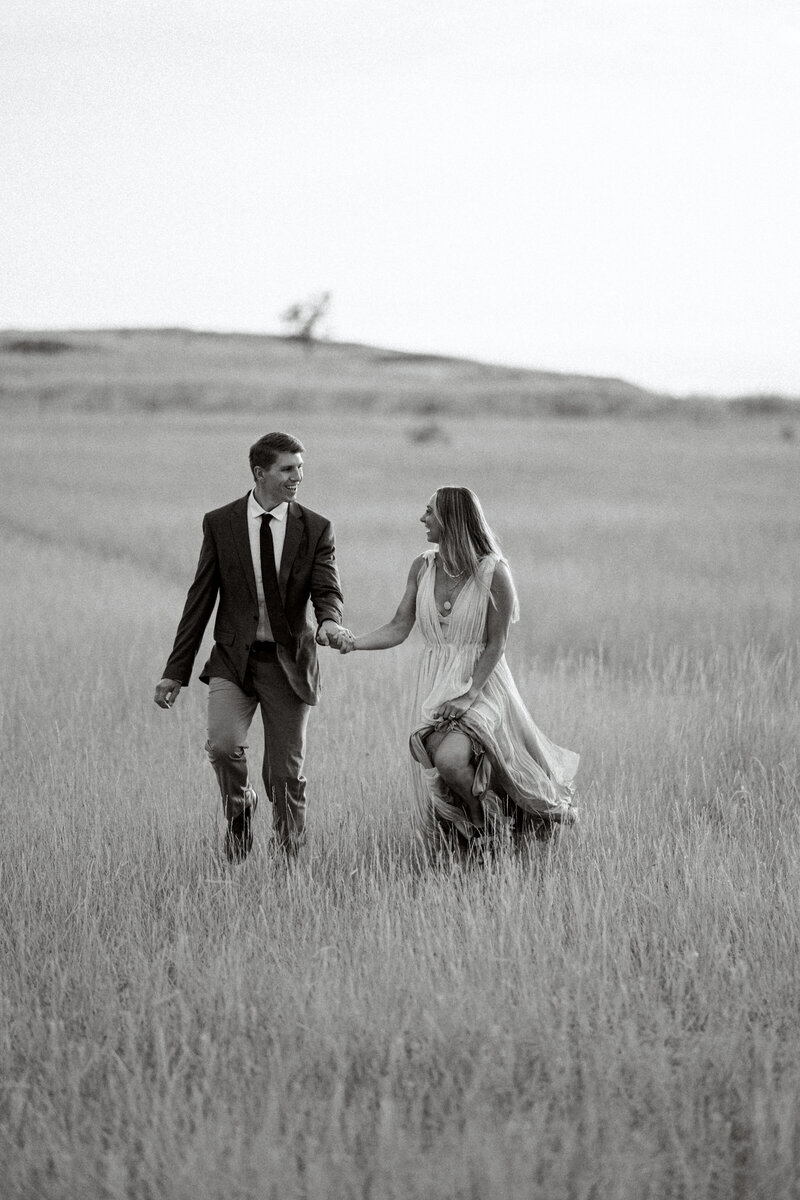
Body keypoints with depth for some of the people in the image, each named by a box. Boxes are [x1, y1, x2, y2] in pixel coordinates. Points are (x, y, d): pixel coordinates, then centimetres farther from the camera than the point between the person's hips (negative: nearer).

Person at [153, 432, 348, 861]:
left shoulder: (316, 528, 1)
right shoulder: (220, 523, 0)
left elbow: (327, 590, -5)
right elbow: (200, 599, 3)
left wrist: (329, 621, -32)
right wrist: (175, 672, 1)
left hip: (288, 662, 1)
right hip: (234, 658, -1)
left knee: (287, 773, 3)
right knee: (223, 744, -23)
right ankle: (240, 809, 7)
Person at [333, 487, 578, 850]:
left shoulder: (492, 572, -11)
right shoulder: (423, 567, 3)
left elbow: (495, 644, -9)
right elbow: (399, 629, 3)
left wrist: (470, 694, -19)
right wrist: (355, 642, -13)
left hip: (481, 681, -5)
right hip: (435, 683, 5)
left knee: (450, 759, -28)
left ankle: (489, 819, 1)